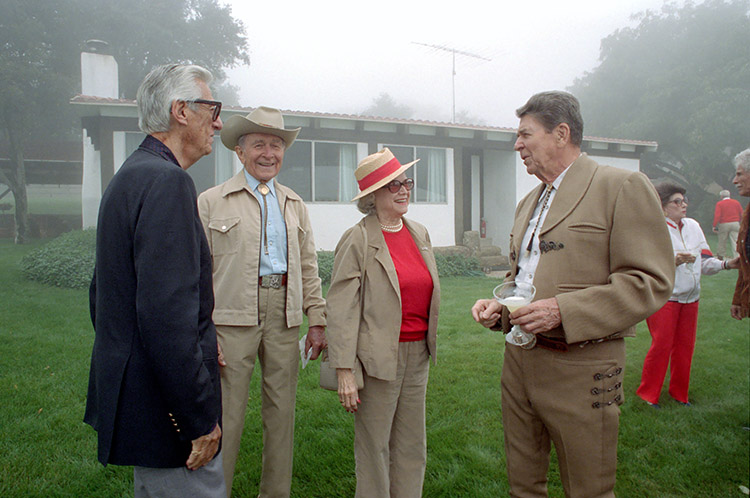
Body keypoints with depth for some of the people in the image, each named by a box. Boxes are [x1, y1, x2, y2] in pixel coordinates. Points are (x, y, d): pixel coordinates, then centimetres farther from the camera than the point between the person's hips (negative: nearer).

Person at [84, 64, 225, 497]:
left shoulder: (129, 177, 12)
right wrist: (200, 419, -21)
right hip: (167, 413, -11)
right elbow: (168, 313, -28)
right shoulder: (168, 181, -20)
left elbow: (102, 293, 20)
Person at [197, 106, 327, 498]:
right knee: (226, 414, -1)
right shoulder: (212, 202, 2)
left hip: (284, 317, 4)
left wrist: (317, 320, 9)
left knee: (281, 411, 11)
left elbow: (308, 267, 16)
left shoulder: (294, 205, 15)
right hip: (233, 318, -4)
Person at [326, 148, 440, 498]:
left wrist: (428, 346, 13)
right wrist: (344, 371, -17)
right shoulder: (358, 240, -11)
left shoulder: (420, 234, 8)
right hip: (379, 357, -6)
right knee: (375, 448, 8)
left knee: (412, 447, 17)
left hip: (418, 353, 6)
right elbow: (341, 308, -14)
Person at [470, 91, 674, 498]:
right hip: (519, 360, 7)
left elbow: (650, 281, -15)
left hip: (580, 370, -7)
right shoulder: (528, 203, 17)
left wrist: (563, 310, -23)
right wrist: (497, 306, 5)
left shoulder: (623, 187, -8)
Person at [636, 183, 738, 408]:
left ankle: (679, 392, 26)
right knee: (661, 344, -5)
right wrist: (673, 261, -28)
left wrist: (726, 264, -8)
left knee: (685, 345, 10)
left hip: (690, 297, 6)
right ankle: (648, 393, 10)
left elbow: (704, 261, 9)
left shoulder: (693, 226, 9)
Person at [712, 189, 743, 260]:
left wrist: (714, 226, -8)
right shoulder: (736, 202, 8)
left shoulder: (719, 204, -3)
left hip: (724, 224, -2)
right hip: (735, 224, 2)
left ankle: (720, 256, 17)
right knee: (735, 242, 0)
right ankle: (735, 257, -6)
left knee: (722, 241, 9)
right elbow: (742, 214, 9)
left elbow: (717, 216, -11)